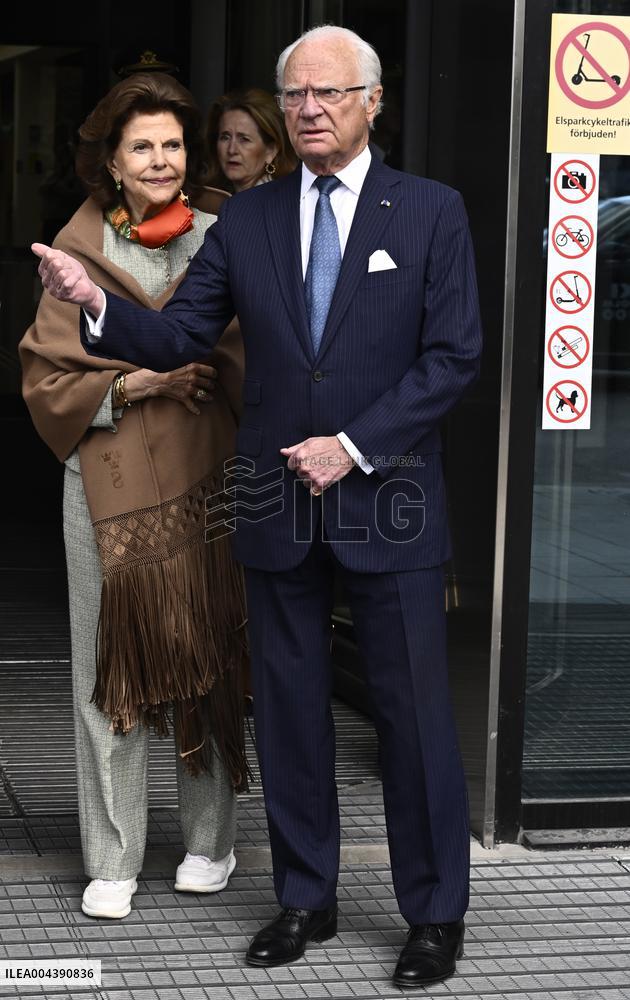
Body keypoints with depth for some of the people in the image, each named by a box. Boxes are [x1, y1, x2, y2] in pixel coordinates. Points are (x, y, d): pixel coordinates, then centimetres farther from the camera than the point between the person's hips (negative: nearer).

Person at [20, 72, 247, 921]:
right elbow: (47, 378, 1)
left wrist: (206, 362, -9)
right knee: (111, 662, 1)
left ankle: (210, 841, 22)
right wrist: (128, 386, -14)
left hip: (203, 474, 1)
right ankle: (113, 860, 12)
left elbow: (256, 356, 11)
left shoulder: (219, 241, 6)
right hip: (110, 479, -1)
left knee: (207, 652, 5)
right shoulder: (81, 253, 2)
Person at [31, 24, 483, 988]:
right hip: (277, 507, 3)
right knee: (289, 710, 10)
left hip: (388, 503, -3)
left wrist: (354, 446, -13)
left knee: (415, 711, 2)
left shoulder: (432, 212, -1)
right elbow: (175, 338, 3)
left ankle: (436, 912, 16)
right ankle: (306, 899, 24)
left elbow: (454, 355, -6)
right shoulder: (245, 221, 7)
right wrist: (97, 303, -17)